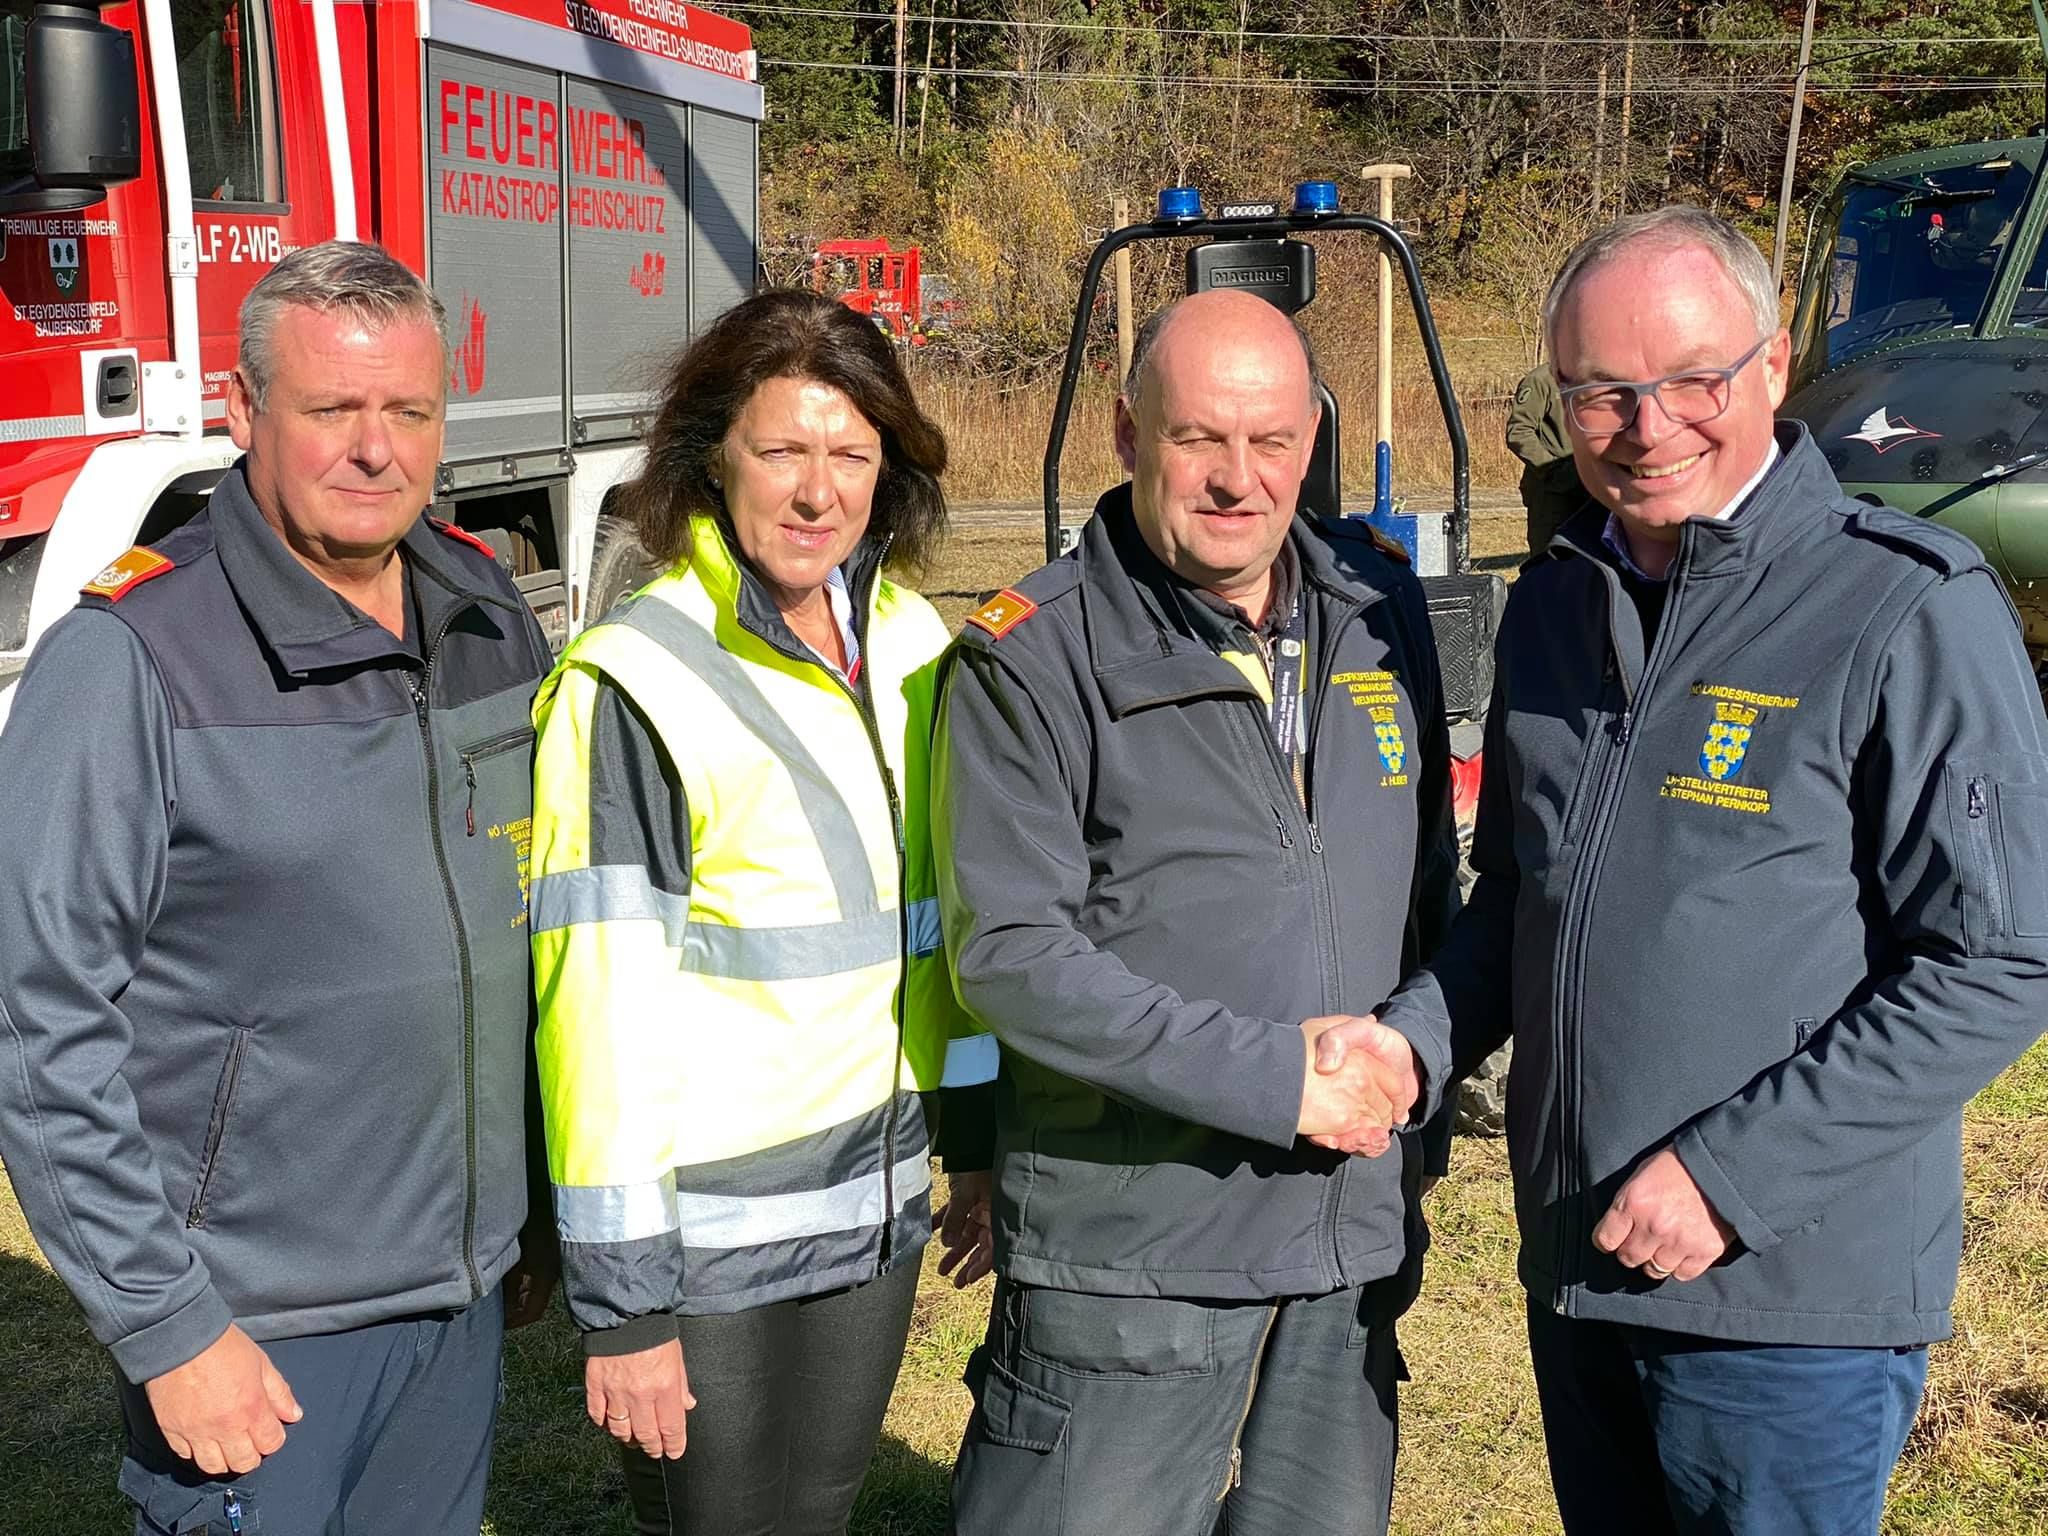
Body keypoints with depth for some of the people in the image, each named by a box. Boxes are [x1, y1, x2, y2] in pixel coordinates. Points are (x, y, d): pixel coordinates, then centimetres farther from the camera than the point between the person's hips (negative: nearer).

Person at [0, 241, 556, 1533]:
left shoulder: (492, 619, 3)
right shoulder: (128, 661, -14)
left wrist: (534, 1210, 14)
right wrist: (166, 1327, -15)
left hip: (463, 1294, 6)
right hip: (254, 1328, -5)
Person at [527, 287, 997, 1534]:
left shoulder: (911, 648, 4)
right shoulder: (637, 684, -16)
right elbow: (600, 1005, -16)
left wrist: (981, 1147, 14)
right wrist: (621, 1302, -15)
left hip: (874, 1216, 6)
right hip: (709, 1245, -6)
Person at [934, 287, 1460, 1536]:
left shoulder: (1380, 608, 6)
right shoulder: (1034, 659, -11)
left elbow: (1434, 880, 14)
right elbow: (1009, 954, -16)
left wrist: (1416, 1056, -5)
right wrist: (1277, 1079, -18)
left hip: (1360, 1236, 6)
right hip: (1127, 1244, -5)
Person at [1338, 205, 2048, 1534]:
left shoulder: (1912, 612, -13)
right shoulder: (1557, 602, 8)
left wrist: (1731, 1174, -19)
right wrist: (1406, 1045, -1)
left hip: (1790, 1297, -6)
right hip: (1578, 1270, 6)